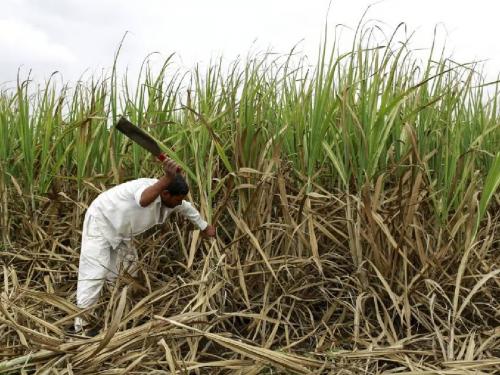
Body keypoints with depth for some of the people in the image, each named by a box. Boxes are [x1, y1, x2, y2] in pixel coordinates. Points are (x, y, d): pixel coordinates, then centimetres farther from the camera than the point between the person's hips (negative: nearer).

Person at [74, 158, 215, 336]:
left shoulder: (171, 200, -10)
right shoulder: (149, 188, -35)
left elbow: (187, 208, 13)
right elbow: (144, 200, -62)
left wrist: (205, 227, 24)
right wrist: (166, 179, -75)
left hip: (120, 231, 9)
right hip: (100, 221, -9)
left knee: (128, 270, 14)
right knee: (94, 272, -13)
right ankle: (83, 324, -7)